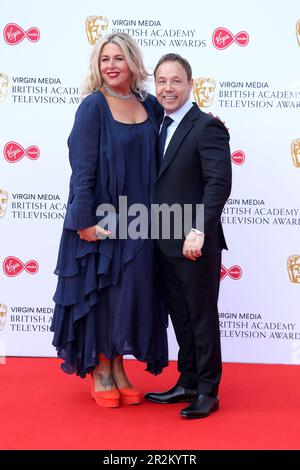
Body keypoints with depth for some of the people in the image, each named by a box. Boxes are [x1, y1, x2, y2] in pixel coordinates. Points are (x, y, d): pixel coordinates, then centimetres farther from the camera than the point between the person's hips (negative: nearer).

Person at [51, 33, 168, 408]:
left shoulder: (149, 105, 7)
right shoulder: (93, 106, -8)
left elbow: (155, 160, 13)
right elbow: (82, 167, -12)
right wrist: (85, 220, -18)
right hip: (101, 217, -5)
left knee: (130, 295, 10)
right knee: (99, 293, 5)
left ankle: (118, 369, 25)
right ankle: (99, 374, 19)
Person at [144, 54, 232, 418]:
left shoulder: (208, 127, -9)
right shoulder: (160, 127, 14)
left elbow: (219, 183, -18)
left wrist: (199, 230, -24)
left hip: (194, 244, -7)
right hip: (165, 244, 7)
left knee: (202, 317, 4)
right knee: (180, 317, 15)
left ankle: (208, 391, 16)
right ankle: (187, 383, 28)